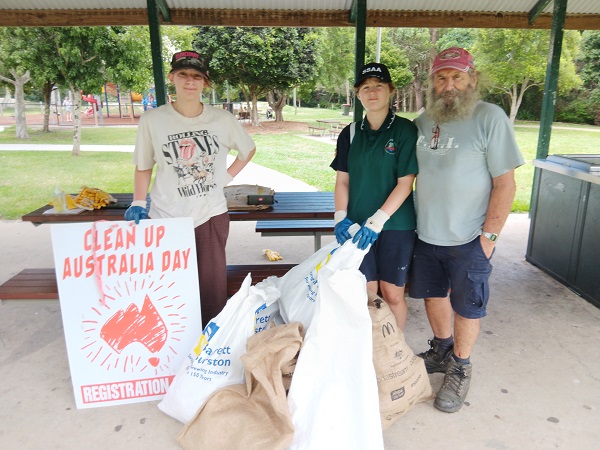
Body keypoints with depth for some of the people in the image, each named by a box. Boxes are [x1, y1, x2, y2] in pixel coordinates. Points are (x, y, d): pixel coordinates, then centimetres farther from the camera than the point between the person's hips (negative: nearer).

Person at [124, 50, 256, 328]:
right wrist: (138, 204, -4)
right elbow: (143, 167, 7)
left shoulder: (222, 120, 0)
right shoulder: (152, 120, -2)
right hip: (167, 218, -1)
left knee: (213, 286, 7)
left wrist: (226, 177, 5)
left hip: (211, 216, 1)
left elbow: (248, 150, 17)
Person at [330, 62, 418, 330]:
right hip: (358, 225, 3)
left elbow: (405, 183, -10)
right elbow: (342, 180, 9)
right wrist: (340, 217, -5)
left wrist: (377, 221, -17)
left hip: (396, 225, -3)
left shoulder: (405, 130, -5)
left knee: (392, 294, 5)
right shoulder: (350, 133, 7)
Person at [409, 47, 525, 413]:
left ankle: (460, 369, 31)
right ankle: (442, 351, 42)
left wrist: (489, 235, -15)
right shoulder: (423, 122, 4)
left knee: (466, 306, 9)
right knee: (433, 294, 19)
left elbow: (505, 182, -13)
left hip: (468, 238, -5)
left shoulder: (490, 118, -12)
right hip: (427, 233, 5)